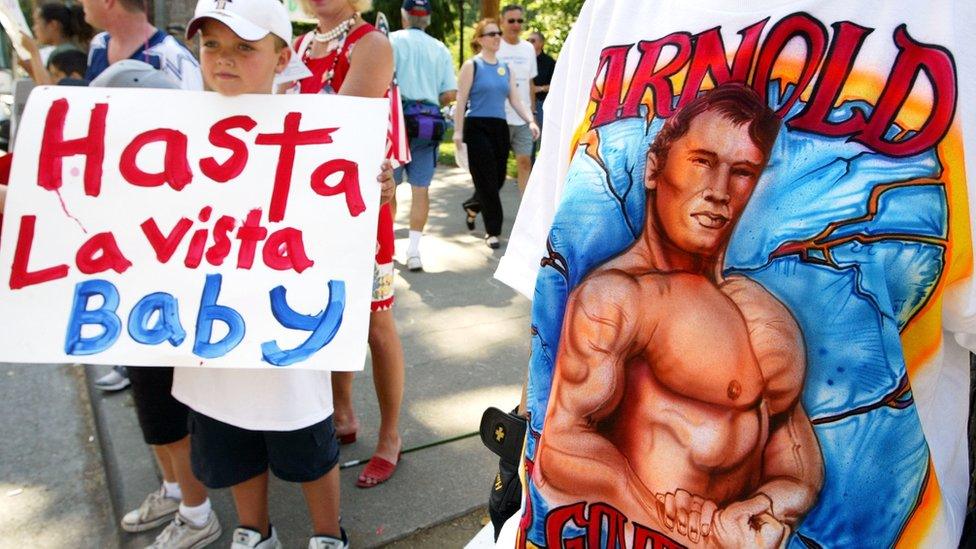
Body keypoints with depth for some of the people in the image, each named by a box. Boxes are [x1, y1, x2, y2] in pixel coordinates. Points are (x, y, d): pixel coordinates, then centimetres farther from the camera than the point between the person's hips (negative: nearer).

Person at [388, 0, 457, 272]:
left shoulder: (393, 40, 1)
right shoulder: (440, 48, 10)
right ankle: (414, 250, 3)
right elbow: (450, 94, 5)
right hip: (429, 122, 3)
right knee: (420, 188, 4)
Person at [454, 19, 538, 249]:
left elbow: (516, 100, 10)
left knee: (498, 179, 9)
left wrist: (530, 121, -4)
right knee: (487, 181, -6)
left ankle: (472, 207, 38)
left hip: (500, 127, 6)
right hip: (477, 127, -6)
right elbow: (461, 100, -5)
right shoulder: (472, 65, -2)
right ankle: (492, 231, 4)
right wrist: (458, 130, -11)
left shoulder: (506, 68, 14)